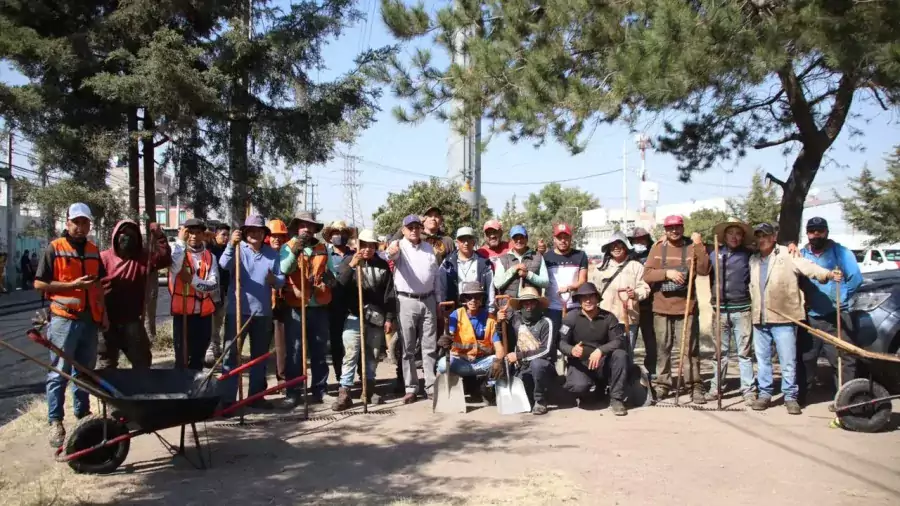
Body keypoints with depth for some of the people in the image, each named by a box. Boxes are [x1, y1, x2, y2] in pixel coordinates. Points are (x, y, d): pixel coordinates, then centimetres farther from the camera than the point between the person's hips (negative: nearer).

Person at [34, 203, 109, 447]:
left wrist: (103, 313, 12)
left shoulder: (93, 250, 12)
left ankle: (83, 413, 24)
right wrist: (72, 285, -16)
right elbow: (39, 284, -9)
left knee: (85, 370, 13)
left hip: (90, 319, 5)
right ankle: (55, 422, 1)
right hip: (63, 319, -5)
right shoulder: (54, 248, -5)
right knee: (59, 373, -2)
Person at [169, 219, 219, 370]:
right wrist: (180, 241, -21)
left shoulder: (210, 257, 6)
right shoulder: (177, 251, -2)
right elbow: (174, 267, -27)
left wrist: (192, 280, -18)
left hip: (204, 314, 3)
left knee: (198, 358, 14)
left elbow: (214, 285, -5)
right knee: (182, 358, 1)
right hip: (182, 312, -3)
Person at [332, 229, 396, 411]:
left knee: (373, 355, 10)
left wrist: (389, 318, 2)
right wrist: (351, 266, -22)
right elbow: (339, 285, -11)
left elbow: (389, 293, 6)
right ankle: (344, 393, -9)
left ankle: (370, 389, 22)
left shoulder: (382, 265, 5)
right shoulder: (348, 261, 1)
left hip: (377, 317, 2)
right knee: (351, 354, -8)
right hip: (354, 316, -2)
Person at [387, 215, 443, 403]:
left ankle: (431, 386, 13)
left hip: (428, 300, 4)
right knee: (408, 348, 3)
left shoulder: (429, 248, 11)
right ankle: (410, 388, 10)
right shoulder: (400, 246, -3)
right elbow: (392, 254, -28)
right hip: (406, 301, -3)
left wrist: (438, 300, 13)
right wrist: (391, 251, -52)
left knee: (430, 347, 6)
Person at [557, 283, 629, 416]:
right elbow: (561, 342, -10)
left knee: (621, 354, -27)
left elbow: (619, 340, -13)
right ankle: (583, 396, 8)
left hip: (602, 364, 2)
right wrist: (572, 350, -33)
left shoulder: (608, 317, -3)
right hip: (579, 364, -2)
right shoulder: (571, 317, -6)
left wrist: (600, 351, -30)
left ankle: (616, 399, -15)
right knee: (579, 386, -33)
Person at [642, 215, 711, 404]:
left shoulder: (692, 247, 2)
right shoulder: (657, 248, 6)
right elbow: (647, 274, -3)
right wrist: (667, 273, -18)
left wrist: (699, 246, -17)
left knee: (691, 349, 1)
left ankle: (695, 386, 7)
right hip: (662, 307, 2)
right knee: (662, 349, 8)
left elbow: (704, 270, -12)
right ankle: (662, 384, 18)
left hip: (687, 306, -2)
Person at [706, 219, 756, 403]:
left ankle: (748, 390, 6)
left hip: (742, 310, -2)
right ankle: (716, 387, 17)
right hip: (720, 309, 2)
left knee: (744, 352, 1)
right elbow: (705, 272, 15)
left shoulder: (748, 255, 1)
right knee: (720, 352, 11)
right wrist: (713, 295, 9)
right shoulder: (715, 253, 8)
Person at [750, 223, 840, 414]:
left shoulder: (787, 255, -4)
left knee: (788, 361, 0)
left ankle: (790, 397, 8)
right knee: (762, 360, 11)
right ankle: (765, 394, 20)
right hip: (759, 319, 5)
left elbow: (808, 267, -18)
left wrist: (827, 274, -35)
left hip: (783, 318, -5)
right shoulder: (753, 260, 14)